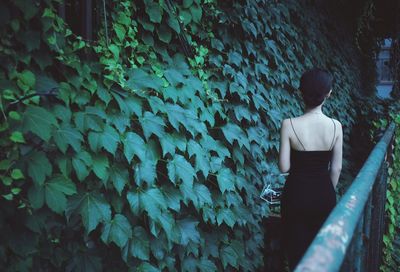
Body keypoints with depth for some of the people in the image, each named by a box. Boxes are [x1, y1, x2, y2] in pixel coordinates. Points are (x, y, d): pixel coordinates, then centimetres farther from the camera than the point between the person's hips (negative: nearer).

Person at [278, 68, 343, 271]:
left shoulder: (289, 124, -15)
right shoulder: (336, 125, -9)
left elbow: (284, 167, -13)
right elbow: (336, 168, -2)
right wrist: (330, 193, 13)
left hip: (297, 194, -2)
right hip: (324, 193, 2)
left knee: (297, 249, 13)